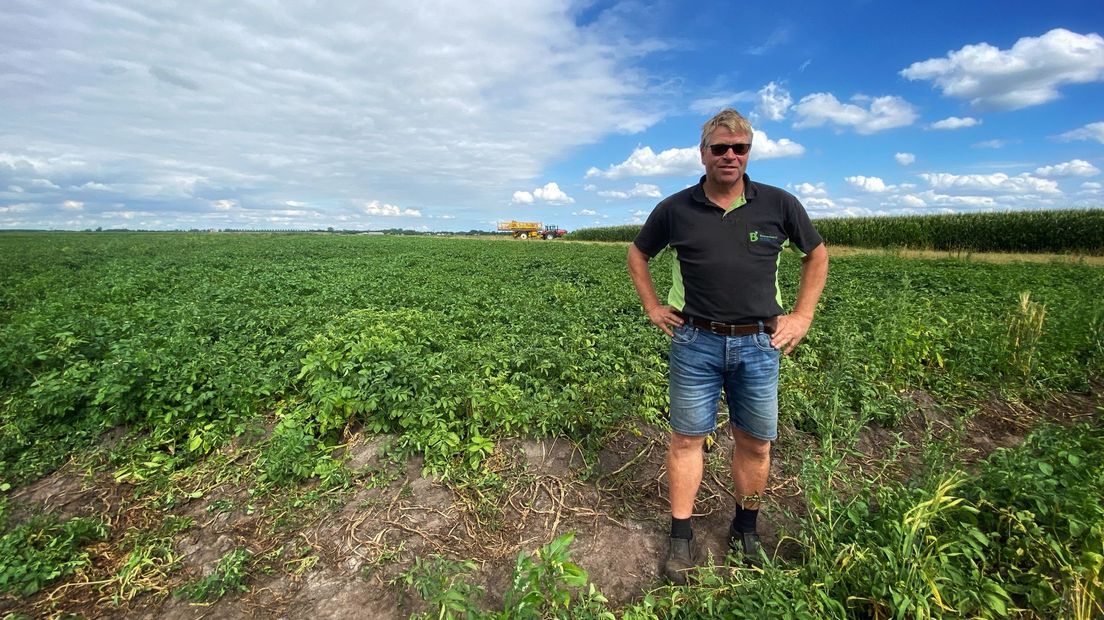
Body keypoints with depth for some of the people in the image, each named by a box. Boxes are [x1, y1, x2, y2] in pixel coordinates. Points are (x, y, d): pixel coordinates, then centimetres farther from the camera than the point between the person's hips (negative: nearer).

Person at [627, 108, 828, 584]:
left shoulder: (779, 204, 0)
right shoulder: (675, 209, -1)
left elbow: (816, 255, 14)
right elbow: (637, 254, 14)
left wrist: (803, 316, 7)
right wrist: (652, 307, 6)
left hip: (759, 344, 1)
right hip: (696, 343, -1)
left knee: (755, 443, 11)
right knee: (687, 438, 6)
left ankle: (745, 530, 35)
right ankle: (681, 537, 21)